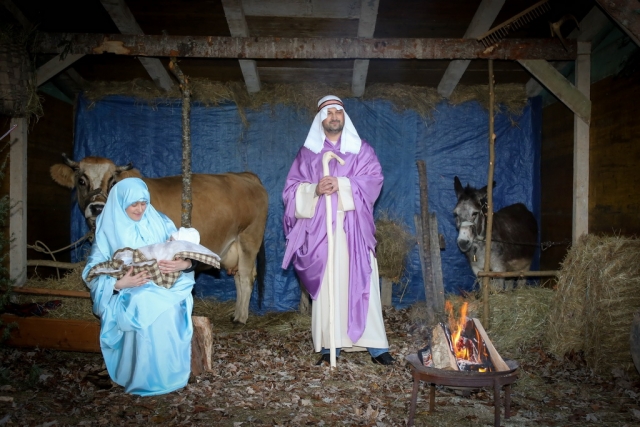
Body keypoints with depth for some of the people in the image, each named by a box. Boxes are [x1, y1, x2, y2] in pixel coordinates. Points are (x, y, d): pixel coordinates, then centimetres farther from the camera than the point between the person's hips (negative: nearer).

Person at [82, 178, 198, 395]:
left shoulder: (160, 223, 3)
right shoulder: (109, 230, 0)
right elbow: (93, 272, -6)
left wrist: (184, 264, -24)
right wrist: (119, 283, -25)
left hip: (164, 288, 1)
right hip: (128, 295, -1)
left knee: (170, 310, -33)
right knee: (144, 307, -36)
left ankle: (171, 376, -17)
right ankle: (144, 380, -21)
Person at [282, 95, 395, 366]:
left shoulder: (362, 150, 12)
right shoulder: (307, 153, 14)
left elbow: (374, 180, -2)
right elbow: (292, 188, 7)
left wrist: (341, 185, -16)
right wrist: (315, 189, -13)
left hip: (353, 228, -1)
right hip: (320, 228, 1)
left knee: (361, 283, -4)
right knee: (326, 285, -1)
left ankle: (376, 345, 1)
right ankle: (329, 345, 5)